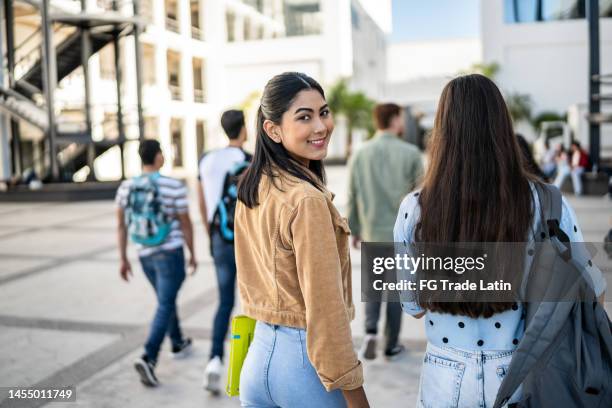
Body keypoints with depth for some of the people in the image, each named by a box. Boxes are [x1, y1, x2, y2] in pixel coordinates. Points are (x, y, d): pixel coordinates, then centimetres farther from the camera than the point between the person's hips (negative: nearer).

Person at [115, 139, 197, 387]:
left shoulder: (126, 187, 1)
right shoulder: (174, 187, -12)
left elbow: (121, 225, 4)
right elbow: (186, 223, -6)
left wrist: (123, 259, 10)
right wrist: (192, 254, 5)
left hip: (145, 255, 6)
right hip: (171, 253, -6)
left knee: (166, 299, 24)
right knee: (165, 307, -4)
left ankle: (178, 343, 39)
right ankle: (148, 359, -16)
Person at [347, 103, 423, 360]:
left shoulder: (360, 155, 1)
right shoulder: (410, 153, -7)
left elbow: (352, 197, 3)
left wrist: (354, 230, 12)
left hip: (372, 232, 2)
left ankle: (371, 330, -2)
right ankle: (391, 344, 18)